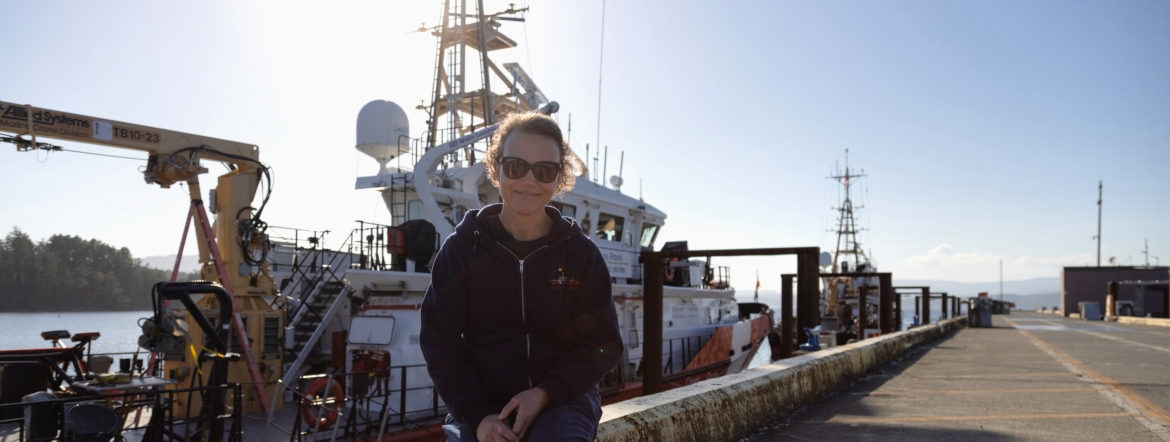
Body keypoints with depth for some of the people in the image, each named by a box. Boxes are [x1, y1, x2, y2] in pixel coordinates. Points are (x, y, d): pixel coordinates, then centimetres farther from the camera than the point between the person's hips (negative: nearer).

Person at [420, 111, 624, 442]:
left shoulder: (581, 252, 2)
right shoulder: (462, 247, 1)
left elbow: (602, 345, 3)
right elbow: (440, 341, 0)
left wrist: (545, 394, -13)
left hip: (562, 400, 0)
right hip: (481, 401, 0)